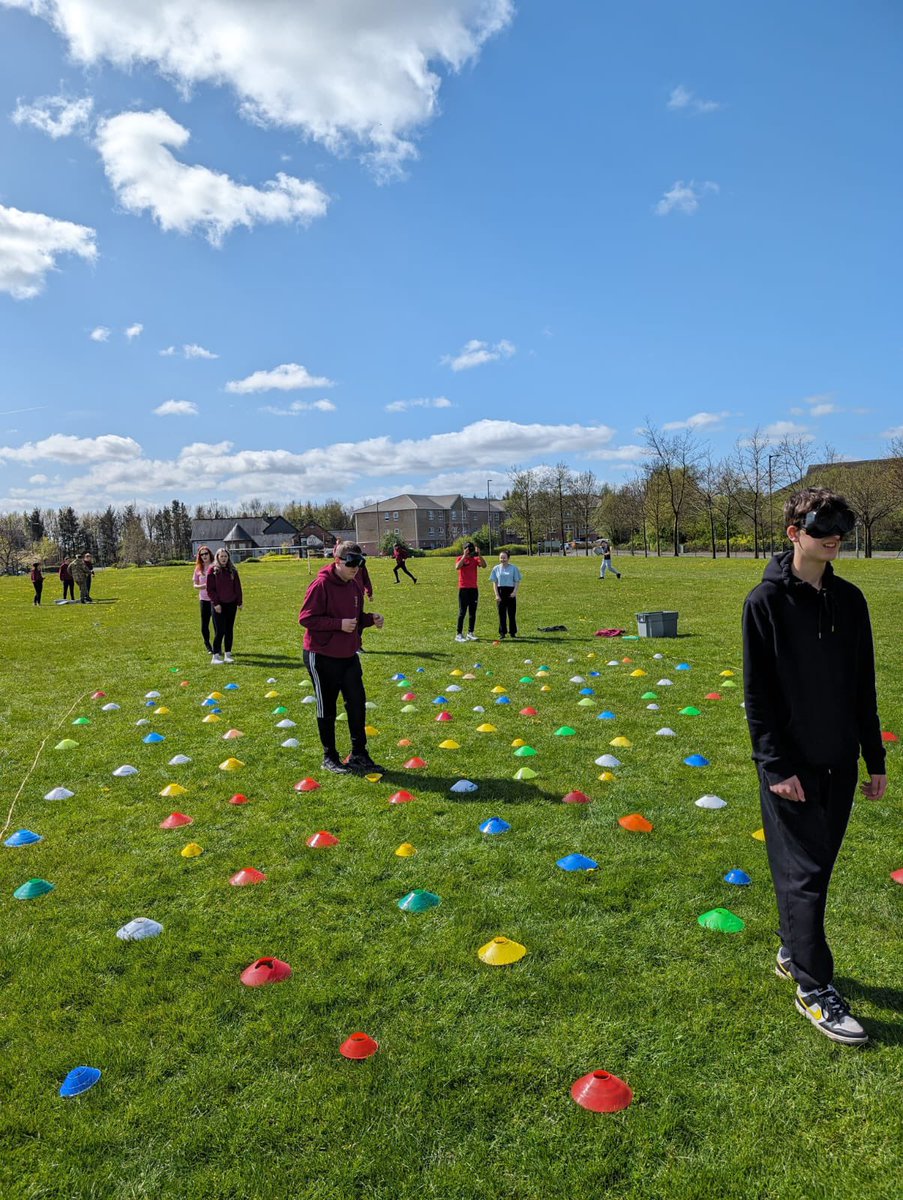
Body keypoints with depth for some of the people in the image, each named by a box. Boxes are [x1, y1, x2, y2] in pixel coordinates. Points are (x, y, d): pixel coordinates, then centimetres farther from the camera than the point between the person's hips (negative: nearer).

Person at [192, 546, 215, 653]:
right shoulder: (198, 568, 7)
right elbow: (195, 585, 11)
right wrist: (202, 586, -10)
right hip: (204, 600, 3)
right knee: (204, 625, 6)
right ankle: (208, 646, 25)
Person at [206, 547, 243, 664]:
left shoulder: (232, 570, 7)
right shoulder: (213, 570, -3)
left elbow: (237, 587, 10)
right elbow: (210, 589, -5)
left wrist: (239, 602, 7)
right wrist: (215, 603, -11)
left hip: (231, 604, 4)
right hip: (219, 605, -4)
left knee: (229, 630, 7)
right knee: (219, 631, -7)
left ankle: (228, 654, 14)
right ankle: (216, 655, -2)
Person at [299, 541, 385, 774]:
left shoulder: (355, 586, 6)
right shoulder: (321, 585, -17)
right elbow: (305, 618, -19)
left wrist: (370, 618, -4)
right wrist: (339, 624, -25)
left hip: (349, 655, 7)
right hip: (322, 656, -7)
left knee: (358, 703, 6)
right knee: (326, 708, 6)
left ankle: (359, 755, 18)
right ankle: (329, 758, 20)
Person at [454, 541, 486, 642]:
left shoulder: (475, 559, 8)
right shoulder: (460, 558, -1)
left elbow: (484, 565, -10)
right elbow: (457, 567, -23)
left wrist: (478, 554, -18)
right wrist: (465, 555, -23)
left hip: (474, 588, 4)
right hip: (463, 588, -4)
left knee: (473, 612, 6)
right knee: (462, 612, -5)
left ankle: (470, 633, 14)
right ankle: (459, 634, -4)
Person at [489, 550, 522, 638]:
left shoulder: (514, 568, 1)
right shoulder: (496, 568, 5)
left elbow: (517, 582, 1)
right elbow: (494, 583, 5)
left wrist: (514, 592, -12)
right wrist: (497, 595, -4)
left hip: (510, 592, -1)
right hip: (500, 591, 1)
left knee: (512, 613, 2)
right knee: (502, 613, 2)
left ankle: (513, 632, 11)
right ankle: (502, 632, 8)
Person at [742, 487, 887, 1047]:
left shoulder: (849, 599, 6)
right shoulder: (766, 601, -10)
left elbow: (863, 685, 11)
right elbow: (758, 692, -11)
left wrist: (875, 759, 11)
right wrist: (776, 765, -14)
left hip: (839, 763, 5)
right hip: (791, 764, -5)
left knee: (817, 867, 15)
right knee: (804, 872, 1)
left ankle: (794, 951, 34)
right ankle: (814, 987, 13)